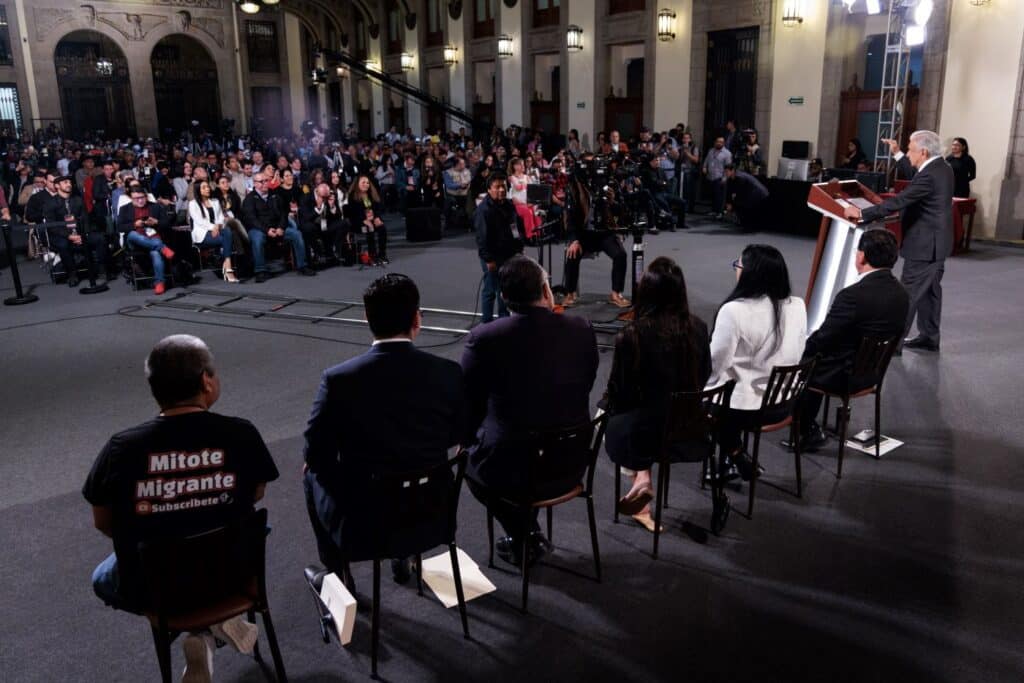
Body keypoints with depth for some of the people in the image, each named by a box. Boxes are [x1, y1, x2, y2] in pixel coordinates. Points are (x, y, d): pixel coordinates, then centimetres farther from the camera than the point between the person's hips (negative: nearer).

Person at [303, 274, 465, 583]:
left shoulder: (338, 379, -19)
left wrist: (314, 465, 16)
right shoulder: (448, 373, -13)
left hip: (363, 524, -2)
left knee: (314, 473, 28)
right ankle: (403, 555, 40)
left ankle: (336, 573, 38)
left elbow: (316, 454, -7)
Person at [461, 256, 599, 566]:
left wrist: (469, 440, 16)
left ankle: (522, 536, 23)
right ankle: (530, 532, 33)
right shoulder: (581, 329, -8)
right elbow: (583, 390, 6)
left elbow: (467, 407, -5)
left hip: (510, 469, -4)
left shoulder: (483, 338, -16)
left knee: (468, 458, 29)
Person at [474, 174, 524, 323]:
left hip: (508, 254, 8)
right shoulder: (484, 210, -17)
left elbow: (518, 226, 21)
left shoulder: (508, 205, 11)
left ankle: (504, 318, 28)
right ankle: (486, 322, 10)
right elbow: (482, 237, -20)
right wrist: (488, 259, -23)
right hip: (493, 257, -8)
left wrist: (519, 248, 15)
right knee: (490, 290, 0)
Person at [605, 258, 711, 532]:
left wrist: (615, 408, 14)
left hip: (648, 433, -4)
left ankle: (641, 475, 11)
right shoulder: (698, 328, -7)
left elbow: (617, 395, -9)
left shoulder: (632, 335, -20)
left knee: (607, 416, 28)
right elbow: (703, 380, 9)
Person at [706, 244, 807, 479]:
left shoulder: (734, 310, -24)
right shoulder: (797, 306, -4)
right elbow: (796, 356, 8)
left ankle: (734, 454, 21)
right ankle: (734, 455, 32)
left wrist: (702, 387, 3)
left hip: (742, 407, -6)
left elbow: (716, 363, -17)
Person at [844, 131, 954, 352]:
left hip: (924, 244, -10)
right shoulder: (940, 167, 7)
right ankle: (929, 337, 25)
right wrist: (897, 154, 19)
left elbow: (898, 201, -28)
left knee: (908, 293, -6)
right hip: (935, 242, 10)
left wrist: (862, 214, -26)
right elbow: (914, 174, 25)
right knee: (929, 290, 16)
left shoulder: (930, 176, -24)